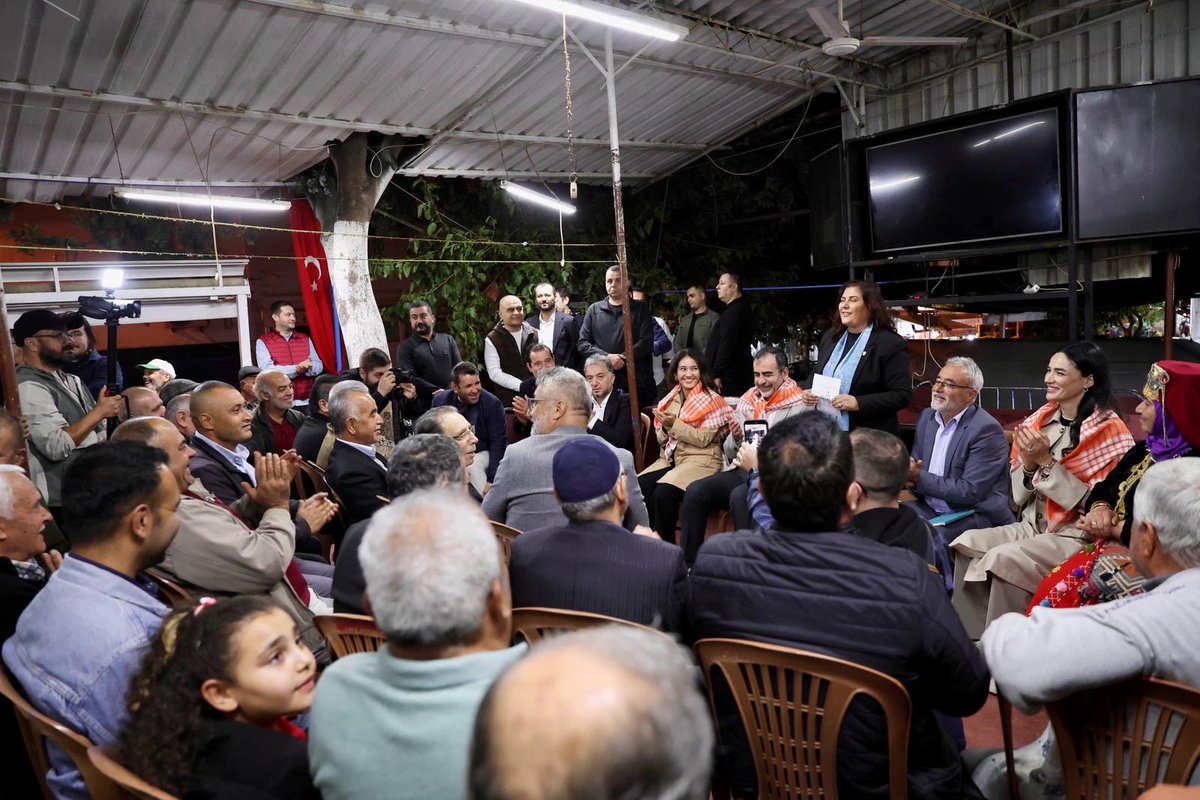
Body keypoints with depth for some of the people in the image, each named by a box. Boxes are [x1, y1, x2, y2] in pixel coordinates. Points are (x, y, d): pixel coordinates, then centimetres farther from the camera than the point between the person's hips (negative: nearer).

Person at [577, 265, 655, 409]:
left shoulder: (640, 309, 10)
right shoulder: (594, 310, 14)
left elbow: (646, 342, -1)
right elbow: (582, 343, 7)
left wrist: (621, 358, -11)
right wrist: (607, 357, -9)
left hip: (635, 382, -1)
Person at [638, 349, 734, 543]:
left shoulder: (712, 399, -4)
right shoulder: (670, 399, 13)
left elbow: (704, 439, -13)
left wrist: (675, 425, -18)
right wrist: (665, 429, -7)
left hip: (701, 460, -6)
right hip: (670, 458, 6)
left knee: (663, 492, -30)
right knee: (638, 487, -22)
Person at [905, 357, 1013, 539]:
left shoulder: (987, 430, -15)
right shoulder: (927, 417, 7)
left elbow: (970, 491, -20)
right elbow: (917, 467, 12)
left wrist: (920, 477, -19)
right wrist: (910, 475, -11)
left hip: (976, 517, -6)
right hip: (930, 508, 7)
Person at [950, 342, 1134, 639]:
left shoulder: (1110, 430, -10)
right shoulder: (1039, 421, 6)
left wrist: (1046, 461, -19)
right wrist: (1028, 462, -11)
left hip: (1079, 536, -6)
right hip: (1033, 526, 6)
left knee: (1003, 559, -28)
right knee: (968, 543, -17)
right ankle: (971, 638, -7)